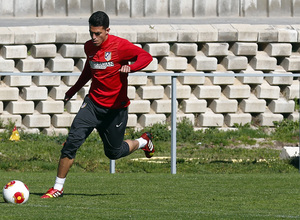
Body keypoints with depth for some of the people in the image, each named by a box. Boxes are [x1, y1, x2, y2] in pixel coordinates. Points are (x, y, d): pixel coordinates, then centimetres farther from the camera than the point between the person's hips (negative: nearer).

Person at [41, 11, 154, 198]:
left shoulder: (119, 45, -14)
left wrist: (130, 67, -35)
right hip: (93, 103, 4)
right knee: (72, 142, -14)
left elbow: (146, 57, -16)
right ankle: (58, 188, -6)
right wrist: (74, 89, 29)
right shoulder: (89, 47, 4)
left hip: (115, 108, -4)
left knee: (113, 153, 8)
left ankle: (143, 142, 41)